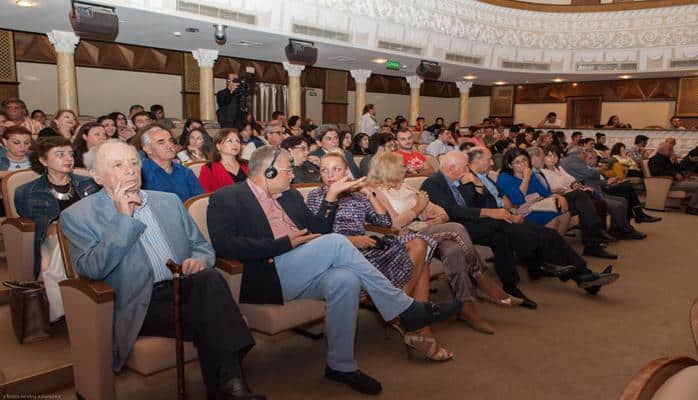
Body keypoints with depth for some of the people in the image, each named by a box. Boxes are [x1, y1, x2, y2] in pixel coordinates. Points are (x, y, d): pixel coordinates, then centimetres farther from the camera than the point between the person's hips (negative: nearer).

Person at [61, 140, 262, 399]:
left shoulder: (168, 201, 19)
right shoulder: (78, 215, 6)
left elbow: (203, 247, 20)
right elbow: (91, 270, -9)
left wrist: (198, 261, -5)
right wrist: (122, 218, -10)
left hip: (185, 289, 4)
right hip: (139, 306, -4)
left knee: (209, 278, -31)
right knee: (209, 320, -31)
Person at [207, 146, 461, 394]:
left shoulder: (290, 195, 21)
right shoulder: (227, 198, 1)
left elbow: (318, 232, 18)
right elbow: (224, 245, -15)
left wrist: (331, 196, 7)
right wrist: (285, 243, -16)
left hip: (301, 275, 6)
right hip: (266, 278, -6)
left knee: (345, 280, -28)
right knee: (336, 242, -24)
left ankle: (341, 365, -13)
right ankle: (406, 309, -14)